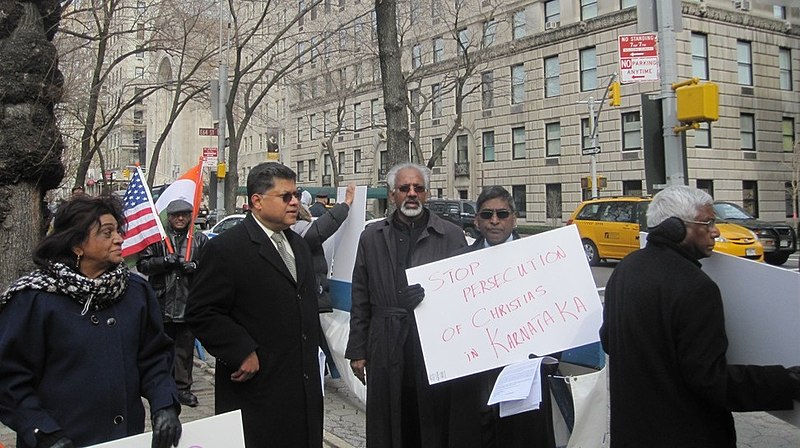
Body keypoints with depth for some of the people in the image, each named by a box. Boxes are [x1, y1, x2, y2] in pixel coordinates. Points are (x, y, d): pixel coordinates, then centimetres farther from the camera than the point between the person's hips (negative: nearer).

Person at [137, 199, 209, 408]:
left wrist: (194, 266, -13)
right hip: (162, 302, 0)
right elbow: (142, 264, 0)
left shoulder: (200, 240, 7)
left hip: (189, 302, 0)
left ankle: (183, 387, 12)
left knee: (185, 347, 4)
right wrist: (165, 261, -14)